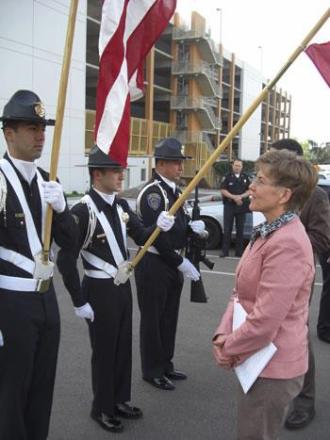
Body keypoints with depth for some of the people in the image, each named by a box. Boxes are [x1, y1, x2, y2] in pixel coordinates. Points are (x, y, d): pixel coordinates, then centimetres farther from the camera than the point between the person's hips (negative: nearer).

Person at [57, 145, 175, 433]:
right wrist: (79, 302, -16)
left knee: (124, 346, 18)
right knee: (104, 350, 8)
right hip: (100, 290, -7)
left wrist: (159, 227, -14)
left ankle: (120, 400, 37)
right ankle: (103, 408, 28)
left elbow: (142, 238, 8)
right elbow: (66, 260, -20)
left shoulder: (121, 206, 3)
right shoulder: (83, 211, -21)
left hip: (123, 285, 7)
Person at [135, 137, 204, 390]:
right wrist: (181, 262, -20)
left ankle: (166, 365, 33)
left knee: (169, 317, 18)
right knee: (153, 320, 5)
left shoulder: (175, 191, 11)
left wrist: (193, 226, -7)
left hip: (173, 264, 9)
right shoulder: (152, 193, -17)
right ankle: (152, 371, 19)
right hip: (154, 265, -9)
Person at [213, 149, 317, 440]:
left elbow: (265, 320, -27)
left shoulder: (287, 244, -27)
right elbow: (241, 292, 10)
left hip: (272, 366, -9)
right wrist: (223, 335, -2)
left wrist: (228, 350, -12)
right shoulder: (268, 232, 7)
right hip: (260, 359, 9)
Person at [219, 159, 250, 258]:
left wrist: (241, 196, -11)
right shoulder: (227, 177, 1)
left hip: (241, 206, 3)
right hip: (229, 206, -2)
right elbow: (222, 190, -5)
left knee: (240, 229, 7)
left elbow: (249, 190, 7)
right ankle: (225, 250, 1)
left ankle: (239, 251, 13)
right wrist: (234, 197, -16)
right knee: (227, 229, -2)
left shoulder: (245, 178, 9)